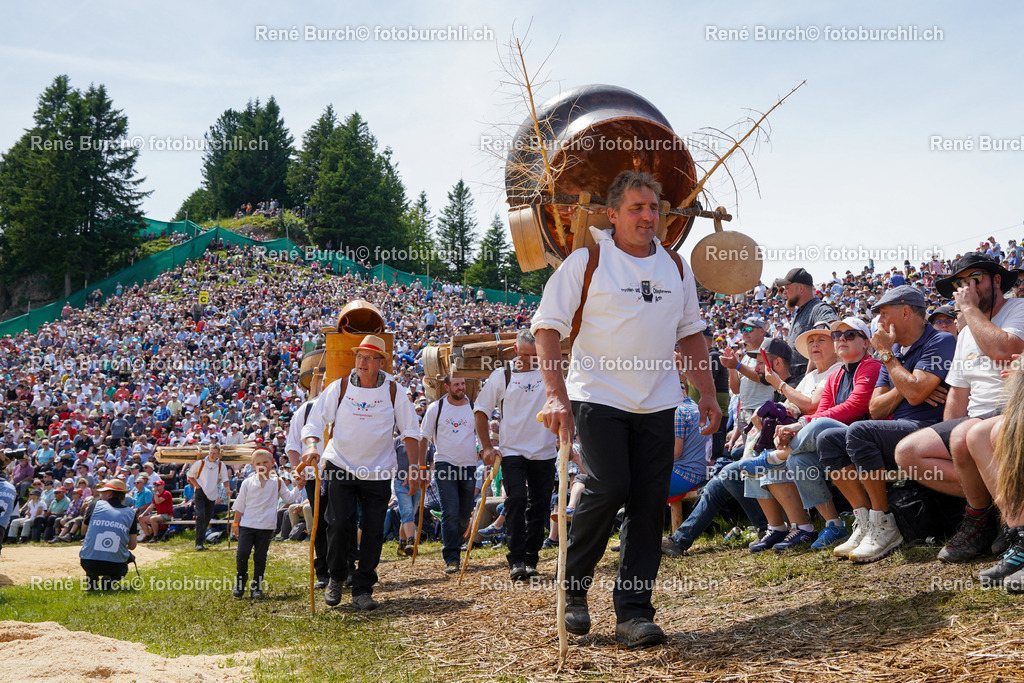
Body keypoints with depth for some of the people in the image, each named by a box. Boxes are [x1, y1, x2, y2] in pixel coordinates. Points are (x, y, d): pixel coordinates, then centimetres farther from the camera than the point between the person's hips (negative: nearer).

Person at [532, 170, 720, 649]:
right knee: (609, 487, -18)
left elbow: (690, 333, 22)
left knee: (650, 504, -1)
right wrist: (555, 394, -16)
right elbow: (547, 327, -6)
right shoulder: (586, 262, -3)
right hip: (598, 396, -5)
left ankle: (633, 612, 7)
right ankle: (573, 586, 6)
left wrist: (707, 391, 15)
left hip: (657, 403, 5)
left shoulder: (676, 266, 13)